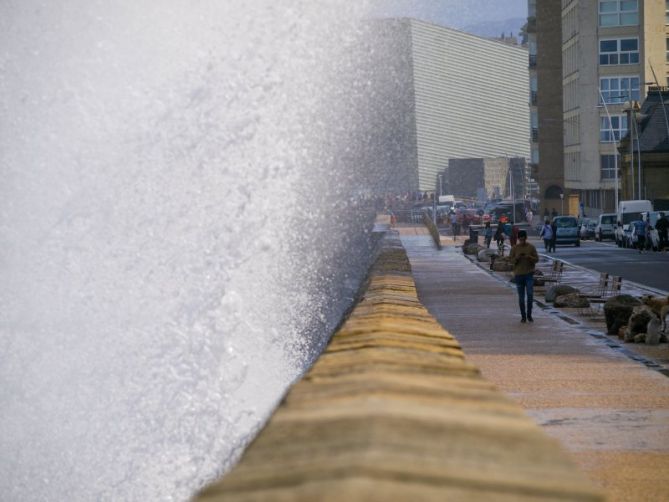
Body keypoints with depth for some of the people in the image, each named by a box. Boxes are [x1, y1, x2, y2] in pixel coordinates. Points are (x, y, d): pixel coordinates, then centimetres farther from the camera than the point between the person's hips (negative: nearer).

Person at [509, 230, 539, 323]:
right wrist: (517, 258, -17)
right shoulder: (514, 248, 3)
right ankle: (523, 316, 14)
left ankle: (529, 315, 1)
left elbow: (536, 259, 2)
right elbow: (510, 260, 2)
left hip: (529, 274, -1)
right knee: (521, 297, 5)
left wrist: (529, 257, -17)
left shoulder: (531, 247, 1)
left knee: (530, 294, -11)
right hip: (518, 274, 1)